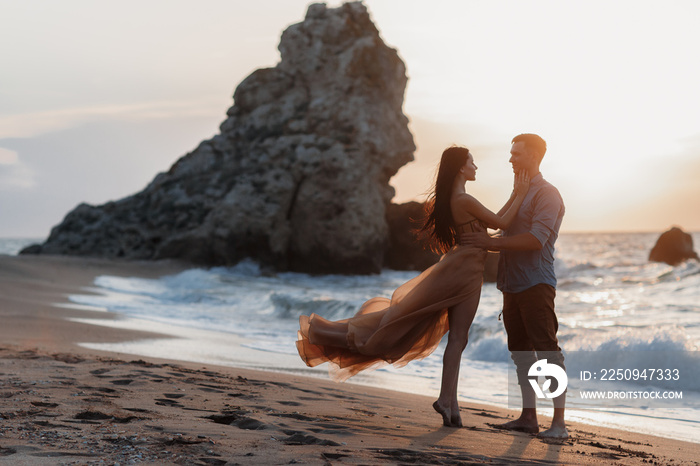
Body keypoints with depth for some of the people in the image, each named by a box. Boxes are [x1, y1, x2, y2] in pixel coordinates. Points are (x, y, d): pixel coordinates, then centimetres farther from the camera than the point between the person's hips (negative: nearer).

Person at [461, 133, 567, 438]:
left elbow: (536, 239, -20)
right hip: (513, 285, 9)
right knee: (521, 353, 10)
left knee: (548, 351, -9)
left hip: (536, 284, -9)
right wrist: (481, 244, 18)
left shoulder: (547, 194, -8)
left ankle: (559, 422, -8)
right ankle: (528, 416, 15)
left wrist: (491, 241, -19)